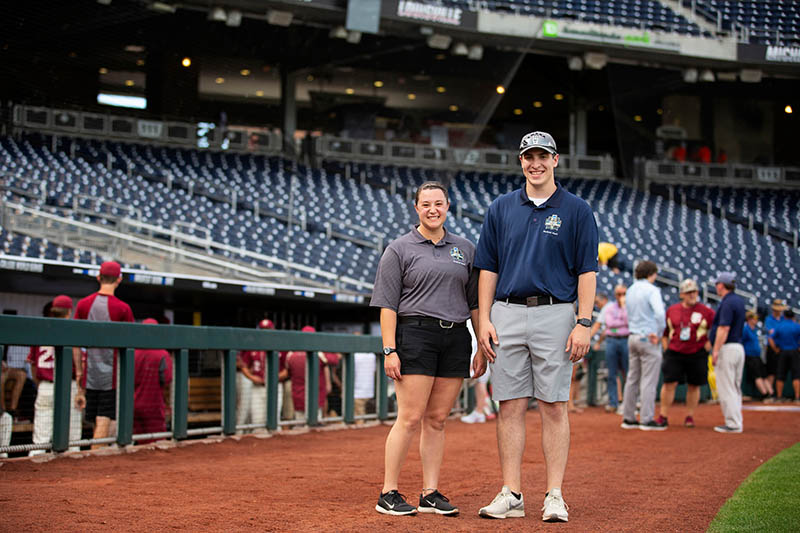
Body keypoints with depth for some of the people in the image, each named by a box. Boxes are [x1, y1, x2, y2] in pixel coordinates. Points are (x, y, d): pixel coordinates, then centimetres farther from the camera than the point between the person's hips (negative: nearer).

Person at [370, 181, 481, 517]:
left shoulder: (465, 249, 16)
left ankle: (430, 494, 10)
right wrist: (389, 350, -11)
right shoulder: (399, 249, 3)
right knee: (410, 418, -8)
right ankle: (388, 494, -2)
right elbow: (388, 304, -2)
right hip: (415, 334, -4)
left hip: (456, 338, 4)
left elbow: (475, 302, 17)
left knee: (437, 420, 5)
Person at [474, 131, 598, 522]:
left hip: (555, 314, -2)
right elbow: (488, 268, 11)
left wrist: (584, 323, -9)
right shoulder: (501, 208, 11)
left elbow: (587, 271, 0)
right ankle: (511, 494, 8)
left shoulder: (577, 210, 4)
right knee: (510, 405, 3)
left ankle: (554, 496, 4)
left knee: (554, 406, -1)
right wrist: (484, 319, 2)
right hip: (507, 315, 3)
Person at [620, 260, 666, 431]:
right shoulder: (651, 290, -11)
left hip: (633, 337, 8)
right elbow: (660, 313, -24)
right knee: (649, 380, -4)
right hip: (649, 339, -8)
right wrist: (659, 333, -14)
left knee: (633, 378, 11)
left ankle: (628, 418, 13)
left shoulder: (630, 291, 14)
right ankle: (647, 419, -4)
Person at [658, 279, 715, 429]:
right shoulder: (671, 310, 7)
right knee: (669, 383, -5)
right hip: (674, 353, 1)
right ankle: (663, 416, 0)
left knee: (693, 386, 6)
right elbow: (665, 331, 15)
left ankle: (690, 417, 17)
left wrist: (707, 346, -6)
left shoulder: (706, 312, -2)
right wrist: (666, 349, 8)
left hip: (697, 355, -1)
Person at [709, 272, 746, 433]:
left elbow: (724, 328, -22)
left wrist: (716, 351, -22)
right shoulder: (739, 301, 14)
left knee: (726, 388, -6)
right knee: (735, 388, 14)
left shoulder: (727, 303, -15)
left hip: (727, 348, -10)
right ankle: (736, 422, 17)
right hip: (739, 347, 10)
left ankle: (733, 424, -8)